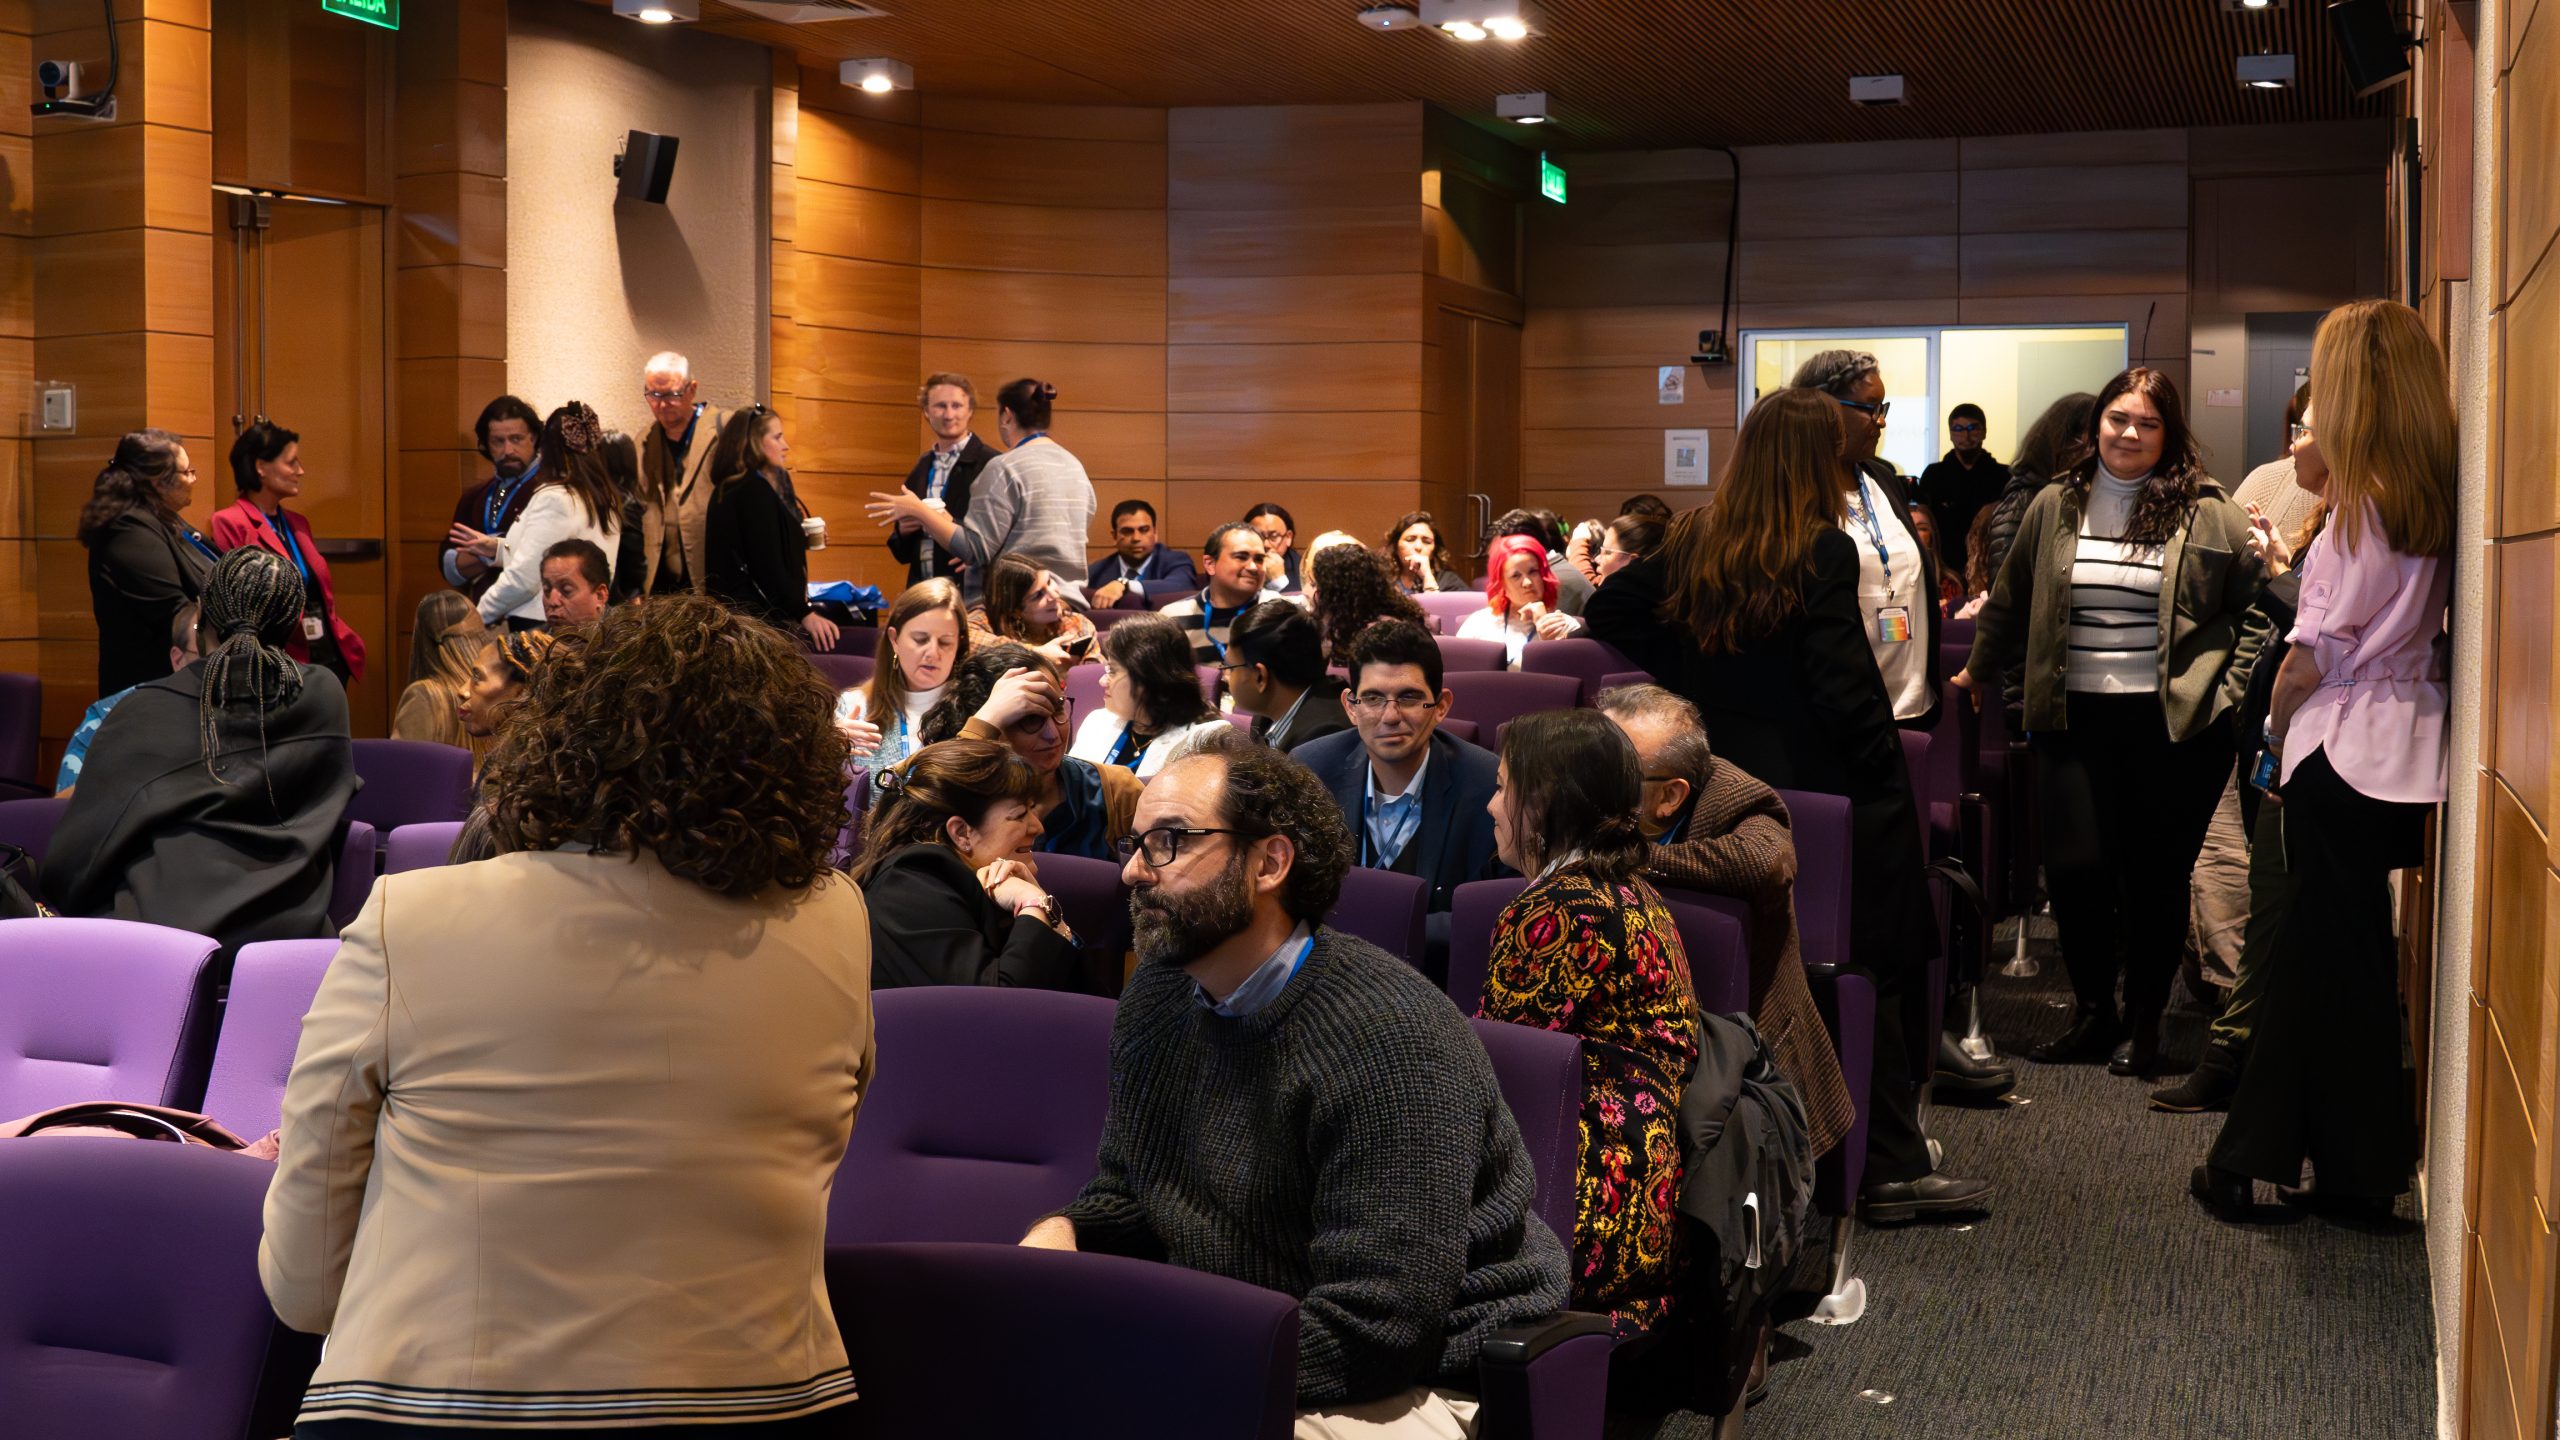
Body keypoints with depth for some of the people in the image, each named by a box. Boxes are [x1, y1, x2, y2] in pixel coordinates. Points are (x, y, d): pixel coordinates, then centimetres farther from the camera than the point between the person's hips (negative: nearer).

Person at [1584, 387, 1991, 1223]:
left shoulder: (1692, 545, 7)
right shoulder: (1823, 552, -13)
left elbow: (1610, 610, 14)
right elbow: (1842, 687, -17)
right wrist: (1888, 770, -8)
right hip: (1830, 799, -7)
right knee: (1870, 973, 1)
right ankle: (1889, 1169, 5)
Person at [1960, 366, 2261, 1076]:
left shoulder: (2206, 511, 1)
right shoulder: (2055, 508, 10)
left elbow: (2254, 602, 5)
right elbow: (2012, 601, 21)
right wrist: (1977, 671, 29)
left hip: (2172, 719, -2)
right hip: (2077, 717, 2)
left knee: (2156, 871, 4)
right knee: (2074, 865, -3)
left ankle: (2144, 1022, 19)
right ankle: (2094, 1012, 17)